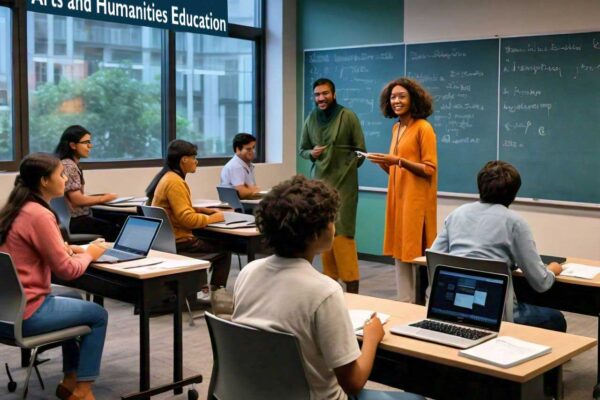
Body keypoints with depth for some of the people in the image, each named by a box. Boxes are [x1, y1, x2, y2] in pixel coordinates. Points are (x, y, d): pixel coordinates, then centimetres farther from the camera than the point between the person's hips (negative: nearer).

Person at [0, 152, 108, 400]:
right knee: (98, 315, 9)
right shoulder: (39, 215, -20)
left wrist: (68, 248, 8)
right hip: (22, 315, -9)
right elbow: (67, 270, -17)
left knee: (74, 303, 28)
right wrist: (88, 255, 1)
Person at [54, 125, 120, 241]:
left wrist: (101, 197, 7)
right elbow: (77, 200, -20)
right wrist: (103, 198, -8)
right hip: (73, 221, -9)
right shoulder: (68, 166, -14)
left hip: (78, 217, 9)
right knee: (116, 230, -19)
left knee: (118, 225, -5)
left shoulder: (72, 164, 16)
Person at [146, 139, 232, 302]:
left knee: (212, 241, 22)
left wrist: (201, 210, 10)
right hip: (177, 242, -10)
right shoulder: (174, 182, -22)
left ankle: (201, 287, 23)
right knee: (223, 248, 2)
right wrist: (212, 218, -13)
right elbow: (188, 219, -26)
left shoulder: (168, 177, 9)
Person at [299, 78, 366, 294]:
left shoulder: (348, 116, -4)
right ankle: (330, 280, 16)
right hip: (320, 182, 5)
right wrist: (311, 154, -4)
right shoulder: (311, 119, 9)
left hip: (343, 183, -5)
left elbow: (360, 151, 1)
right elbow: (302, 149, 17)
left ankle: (351, 286, -5)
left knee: (342, 233, -10)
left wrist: (346, 169, -5)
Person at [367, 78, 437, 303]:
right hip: (397, 197, 8)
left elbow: (430, 169, -13)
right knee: (399, 253, 10)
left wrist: (399, 161, -22)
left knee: (417, 254, -3)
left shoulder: (423, 128, -9)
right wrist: (382, 162, 0)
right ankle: (405, 303, 18)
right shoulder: (396, 128, 14)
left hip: (416, 200, -8)